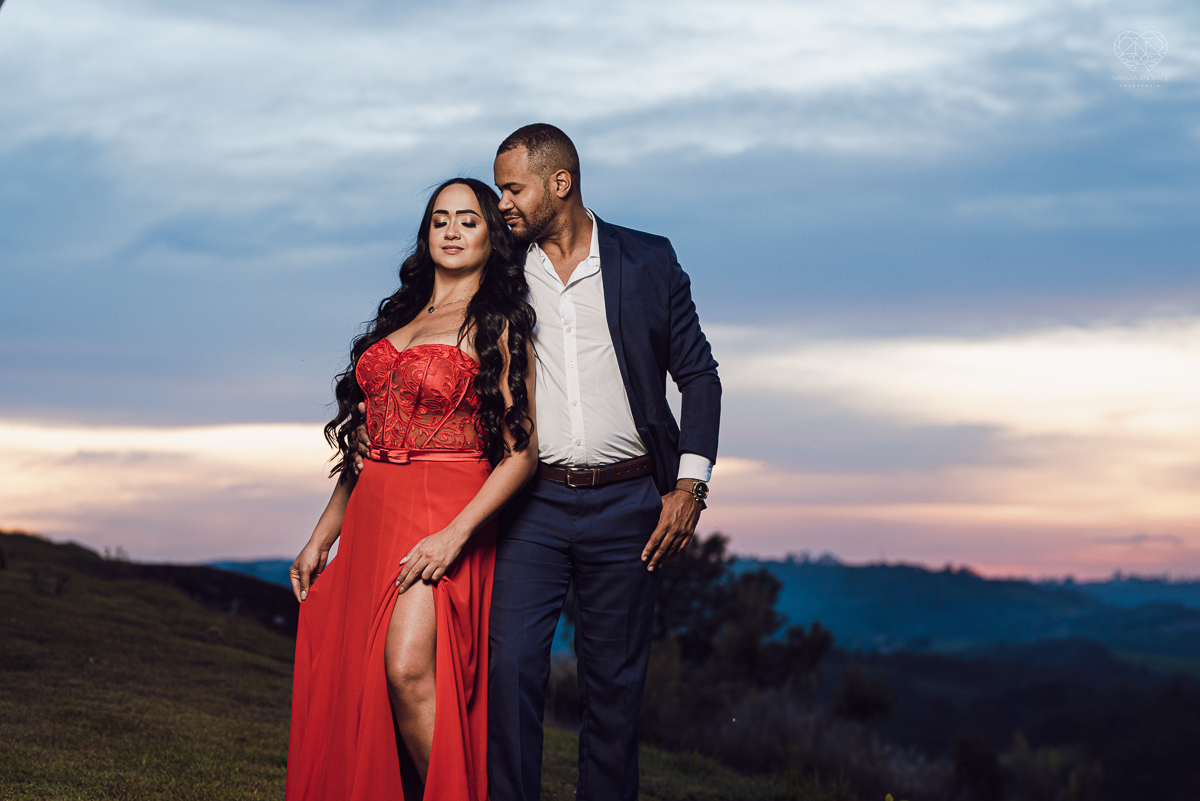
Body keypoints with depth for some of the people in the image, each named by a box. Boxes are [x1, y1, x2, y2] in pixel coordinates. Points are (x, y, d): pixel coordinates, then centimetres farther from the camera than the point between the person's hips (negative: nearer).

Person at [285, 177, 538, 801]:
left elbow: (522, 451, -7)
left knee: (408, 668, -25)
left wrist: (456, 532, -18)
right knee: (349, 686, 0)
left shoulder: (499, 328, 2)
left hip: (446, 513, -6)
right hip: (371, 516, 6)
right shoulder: (399, 318, 20)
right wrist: (321, 537, 16)